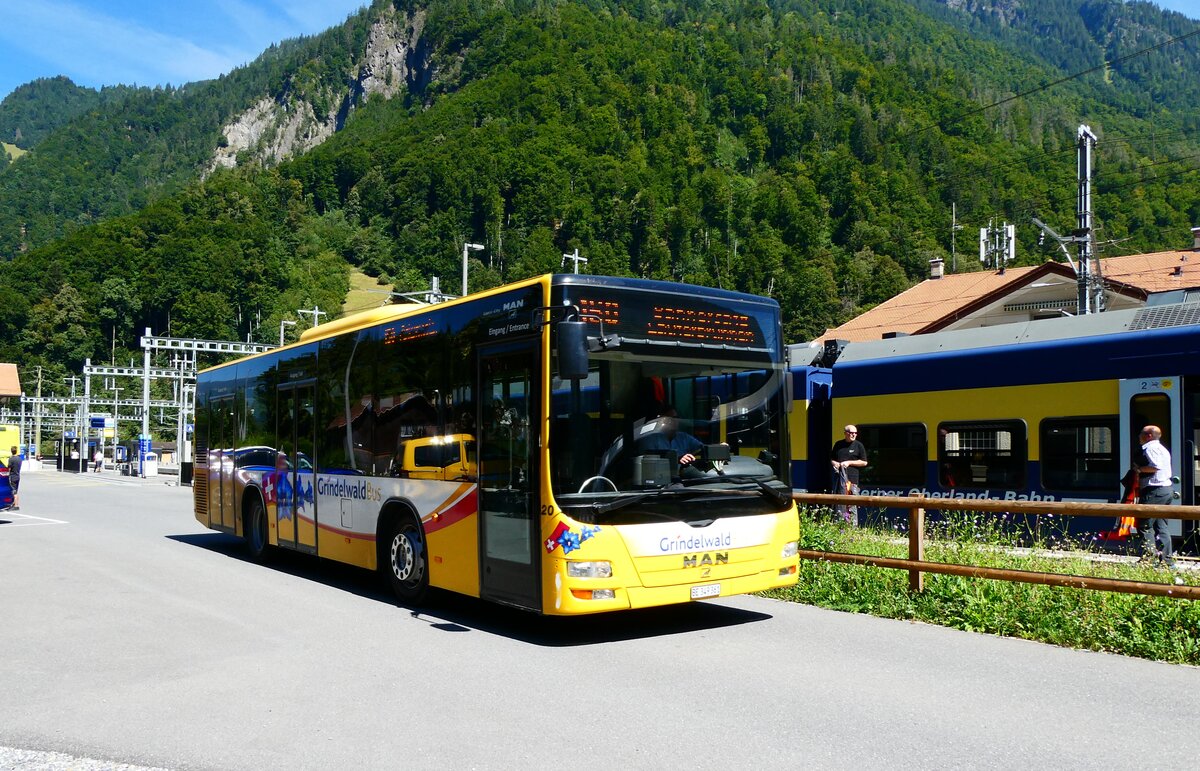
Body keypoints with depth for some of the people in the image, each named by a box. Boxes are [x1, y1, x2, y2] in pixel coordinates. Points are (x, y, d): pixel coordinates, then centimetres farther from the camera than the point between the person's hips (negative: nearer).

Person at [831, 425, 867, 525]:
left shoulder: (858, 445, 3)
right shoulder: (838, 444, 14)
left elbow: (864, 462, 1)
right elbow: (832, 458, 24)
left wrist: (849, 462, -9)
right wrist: (835, 463, 1)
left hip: (852, 479, -4)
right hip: (839, 478, 4)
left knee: (851, 505, -8)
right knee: (839, 504, 7)